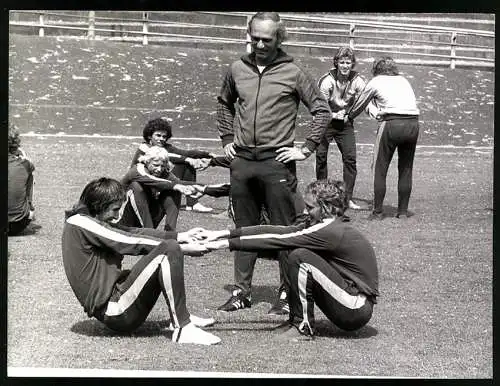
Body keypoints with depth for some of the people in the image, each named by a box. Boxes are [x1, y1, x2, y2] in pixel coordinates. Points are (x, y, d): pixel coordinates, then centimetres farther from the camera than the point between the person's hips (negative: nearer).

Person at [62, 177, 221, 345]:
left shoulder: (91, 221, 16)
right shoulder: (79, 223, -13)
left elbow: (133, 232, 12)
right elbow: (131, 243, -15)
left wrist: (179, 236, 4)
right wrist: (181, 248, -11)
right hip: (114, 311, -10)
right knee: (169, 249, -18)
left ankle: (182, 316, 9)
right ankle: (182, 329, -18)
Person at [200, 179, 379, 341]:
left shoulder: (331, 231, -19)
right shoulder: (320, 224, 8)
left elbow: (278, 240, -20)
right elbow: (277, 231, 3)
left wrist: (227, 243, -17)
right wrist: (224, 234, -1)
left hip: (356, 312, -9)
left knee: (299, 258, -16)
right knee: (300, 253, 8)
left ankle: (303, 326, -5)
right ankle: (296, 319, 10)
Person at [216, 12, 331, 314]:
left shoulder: (293, 72, -3)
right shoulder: (237, 70, 8)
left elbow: (323, 110, 0)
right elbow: (224, 103, 26)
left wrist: (306, 149, -5)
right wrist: (227, 139, 16)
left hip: (277, 162, -4)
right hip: (242, 161, 4)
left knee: (284, 229, 0)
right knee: (245, 228, 11)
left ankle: (288, 293, 10)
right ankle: (242, 291, 19)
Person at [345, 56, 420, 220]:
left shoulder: (375, 82, 12)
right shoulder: (403, 80, 23)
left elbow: (360, 104, 21)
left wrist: (348, 116, 40)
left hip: (392, 124, -4)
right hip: (413, 123, 4)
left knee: (379, 169, 5)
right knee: (406, 169, 14)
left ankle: (378, 211, 4)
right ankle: (403, 210, 16)